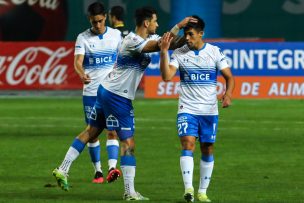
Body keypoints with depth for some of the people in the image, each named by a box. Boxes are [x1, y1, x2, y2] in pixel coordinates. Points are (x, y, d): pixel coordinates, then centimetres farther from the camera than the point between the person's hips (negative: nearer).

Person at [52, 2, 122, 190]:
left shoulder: (116, 35, 2)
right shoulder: (83, 38, -3)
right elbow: (78, 61, -16)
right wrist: (82, 74, -37)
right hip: (91, 91, 0)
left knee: (113, 130, -11)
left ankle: (112, 167, -19)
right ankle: (98, 171, 15)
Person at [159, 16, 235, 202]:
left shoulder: (215, 52, 0)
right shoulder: (179, 53, -1)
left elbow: (229, 77, 3)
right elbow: (166, 76, -12)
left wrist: (228, 94, -16)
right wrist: (164, 52, -21)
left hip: (210, 110, 1)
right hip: (187, 109, -1)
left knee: (208, 150, 6)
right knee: (188, 144, -18)